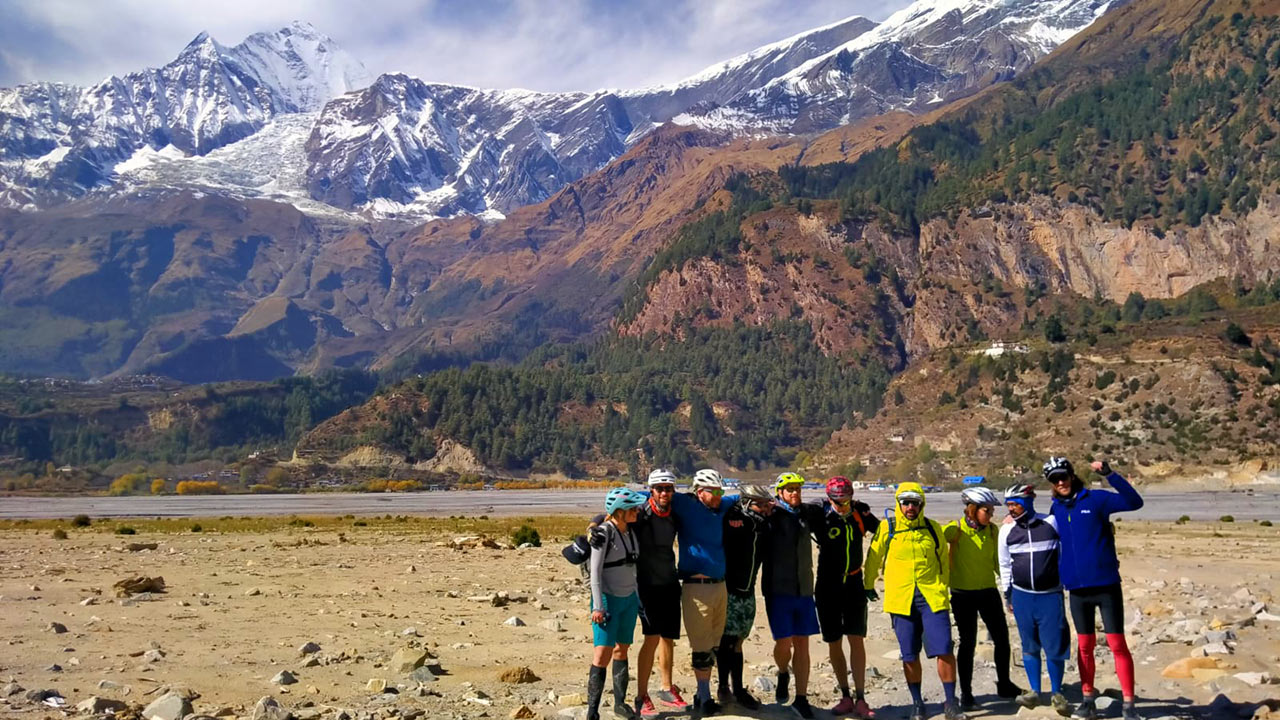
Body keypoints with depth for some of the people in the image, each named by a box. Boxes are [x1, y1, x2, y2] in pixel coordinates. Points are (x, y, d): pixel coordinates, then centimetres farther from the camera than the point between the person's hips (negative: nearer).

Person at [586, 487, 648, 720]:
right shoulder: (604, 533, -16)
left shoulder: (630, 531, 5)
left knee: (622, 650, 13)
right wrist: (598, 606, -18)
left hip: (629, 599, 7)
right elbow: (595, 572, -16)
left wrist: (638, 598, 17)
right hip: (608, 599, -7)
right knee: (603, 653, -11)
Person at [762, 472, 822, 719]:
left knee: (802, 644, 6)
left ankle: (801, 699, 16)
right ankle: (783, 674, 26)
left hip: (804, 590, 4)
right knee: (783, 643, -7)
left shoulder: (805, 514, 9)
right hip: (778, 590, -4)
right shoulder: (772, 515, -4)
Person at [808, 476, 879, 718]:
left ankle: (860, 700, -1)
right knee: (834, 643, 6)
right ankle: (845, 697, 18)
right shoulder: (819, 514, -11)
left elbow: (881, 530, 15)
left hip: (854, 584, 1)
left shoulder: (860, 511, -3)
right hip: (827, 586, -1)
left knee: (856, 640, -5)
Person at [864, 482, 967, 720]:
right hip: (901, 600, 0)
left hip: (932, 598, 0)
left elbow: (944, 560, 18)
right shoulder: (887, 528, 1)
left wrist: (944, 589, 19)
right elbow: (873, 559, 13)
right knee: (909, 655, 5)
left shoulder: (933, 528, 5)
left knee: (945, 650, -6)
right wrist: (868, 586, 20)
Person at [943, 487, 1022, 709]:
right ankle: (966, 693, 12)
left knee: (1002, 639, 9)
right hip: (962, 593, -5)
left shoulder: (992, 530, 4)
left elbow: (995, 560, 13)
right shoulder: (956, 529, -12)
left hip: (988, 591, 5)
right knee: (968, 643, 0)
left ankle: (1004, 684, 29)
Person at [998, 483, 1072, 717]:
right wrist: (1008, 594, 15)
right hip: (1022, 595, 2)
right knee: (1029, 646, 7)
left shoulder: (1052, 523, -5)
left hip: (1050, 595, -2)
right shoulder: (1006, 530, 3)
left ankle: (1056, 693, 14)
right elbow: (1005, 564, 13)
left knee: (1054, 646, -2)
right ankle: (1034, 692, 18)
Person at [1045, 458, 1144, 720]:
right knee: (1085, 646, 11)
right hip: (1077, 589, 4)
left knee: (1117, 644, -2)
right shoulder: (1056, 509, 8)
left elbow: (1134, 502, -15)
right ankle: (1088, 699, 21)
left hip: (1106, 585, -4)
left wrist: (1110, 474, -24)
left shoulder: (1095, 499, -5)